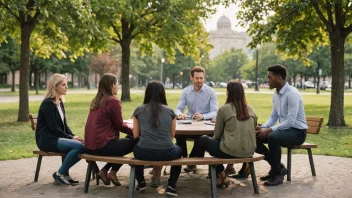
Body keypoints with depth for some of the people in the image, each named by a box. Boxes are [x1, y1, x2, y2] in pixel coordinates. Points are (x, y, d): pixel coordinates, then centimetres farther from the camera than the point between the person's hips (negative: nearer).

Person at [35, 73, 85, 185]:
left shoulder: (60, 103, 14)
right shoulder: (47, 103, -12)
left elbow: (64, 125, 16)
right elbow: (53, 128, -17)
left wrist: (74, 136, -2)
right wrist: (71, 138, -16)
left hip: (56, 138, 8)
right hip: (46, 139, -8)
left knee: (84, 146, -13)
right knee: (78, 146, -26)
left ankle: (64, 173, 1)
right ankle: (60, 174, -11)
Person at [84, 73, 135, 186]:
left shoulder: (96, 100, 13)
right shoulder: (113, 101, -13)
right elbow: (119, 125, -8)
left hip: (90, 145, 9)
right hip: (102, 145, -9)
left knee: (121, 142, 26)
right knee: (134, 142, 5)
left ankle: (104, 171, 16)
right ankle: (112, 172, 9)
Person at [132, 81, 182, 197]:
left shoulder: (139, 110, 6)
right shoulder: (170, 111, 7)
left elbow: (136, 135, 11)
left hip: (144, 153, 1)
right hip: (166, 153, 0)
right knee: (178, 150, 36)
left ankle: (141, 183, 35)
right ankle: (171, 186, 23)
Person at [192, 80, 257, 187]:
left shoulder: (224, 109, -7)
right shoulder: (251, 109, 7)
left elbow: (217, 134, 0)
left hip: (230, 152, -6)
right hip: (249, 151, 6)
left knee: (202, 140, 19)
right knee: (215, 142, 31)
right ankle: (221, 175, 31)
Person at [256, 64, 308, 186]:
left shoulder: (292, 93, -21)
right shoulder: (276, 95, 7)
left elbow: (291, 121, -27)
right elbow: (273, 117, 12)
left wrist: (269, 130, -28)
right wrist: (262, 128, -6)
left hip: (297, 132, -9)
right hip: (285, 129, 9)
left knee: (272, 137, -36)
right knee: (255, 138, -3)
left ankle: (277, 174, -19)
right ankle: (278, 167, 8)